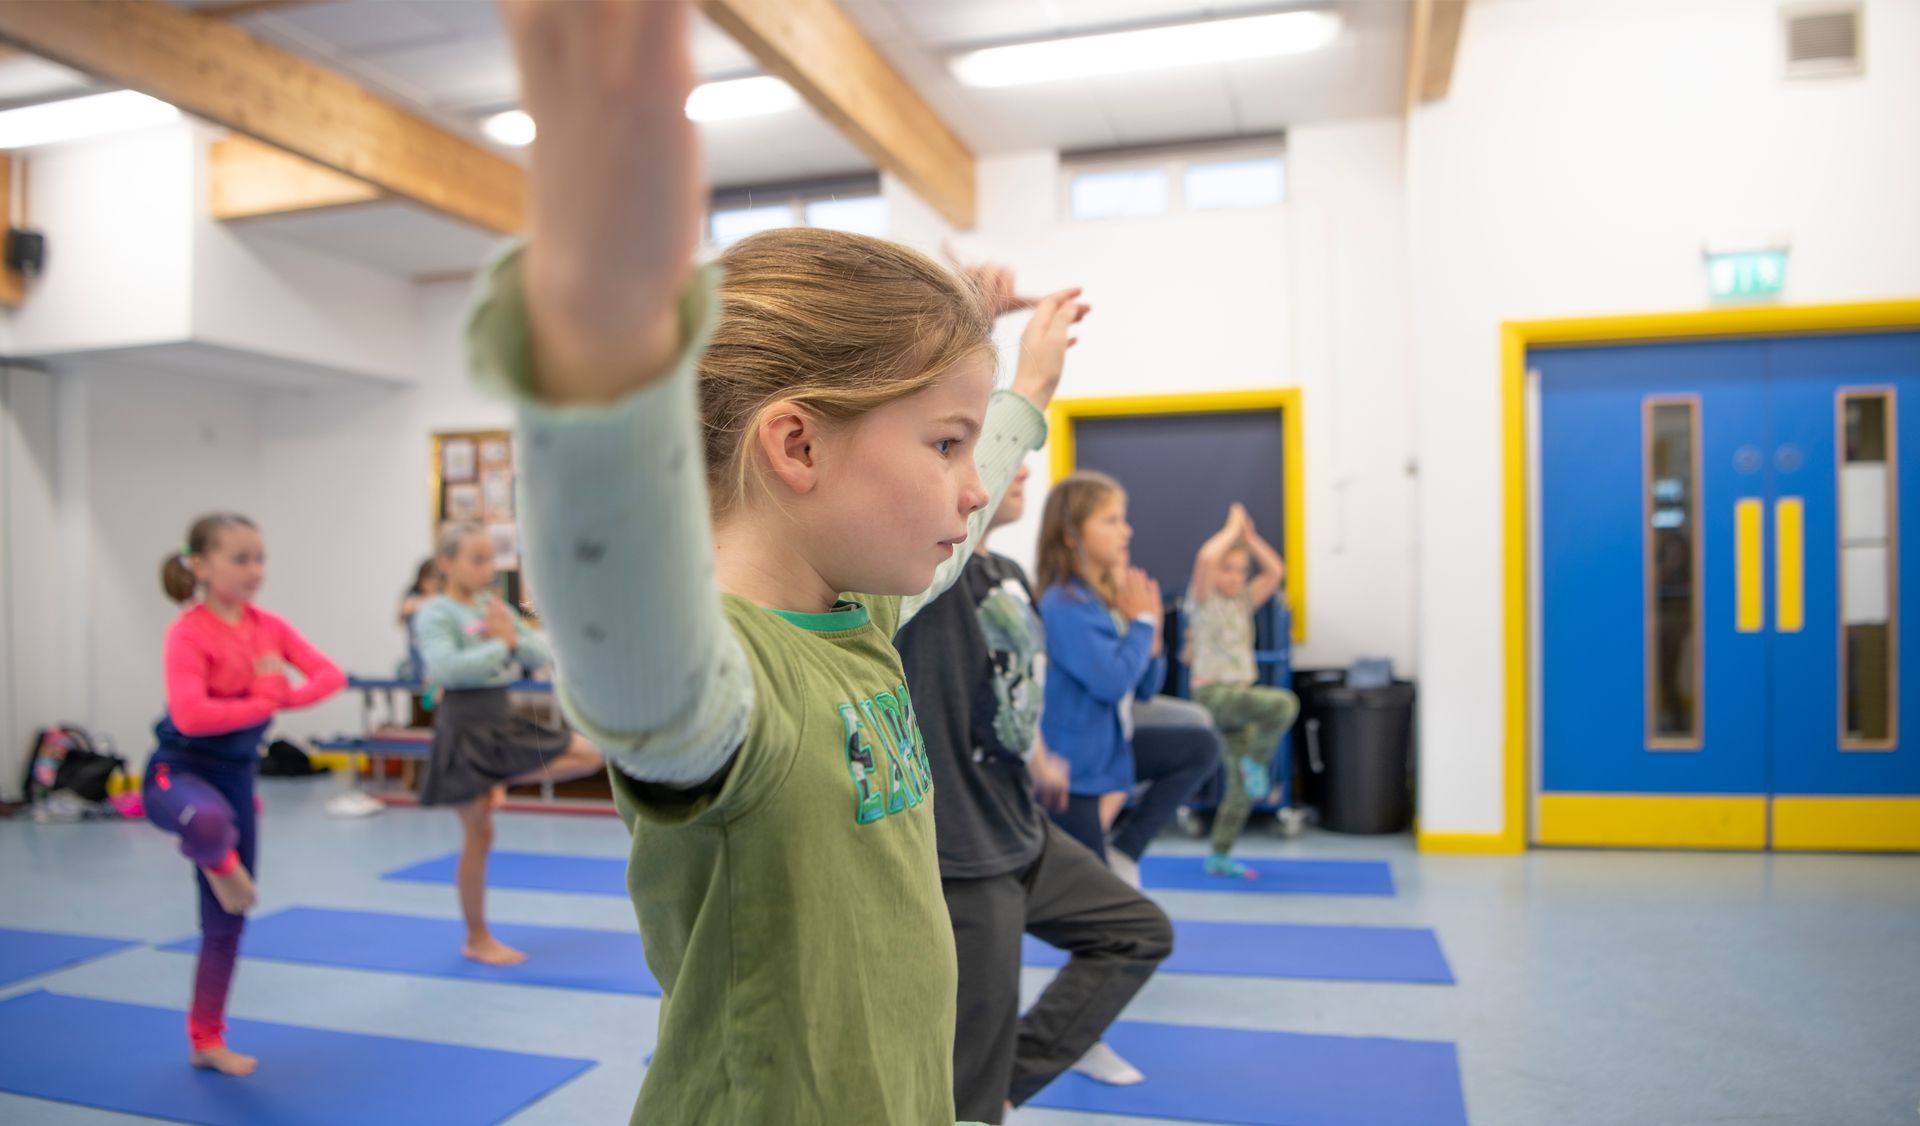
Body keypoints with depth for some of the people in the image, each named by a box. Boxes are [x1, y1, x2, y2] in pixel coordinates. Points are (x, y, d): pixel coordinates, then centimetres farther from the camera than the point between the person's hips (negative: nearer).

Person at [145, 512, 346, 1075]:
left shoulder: (269, 627, 1)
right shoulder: (188, 632, -17)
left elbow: (332, 675, -3)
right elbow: (190, 715, -29)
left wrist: (284, 695, -20)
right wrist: (262, 703, -20)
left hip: (237, 775, 6)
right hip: (178, 770, -6)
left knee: (227, 920, 12)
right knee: (210, 822, -44)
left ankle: (206, 1040, 27)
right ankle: (218, 862, -6)